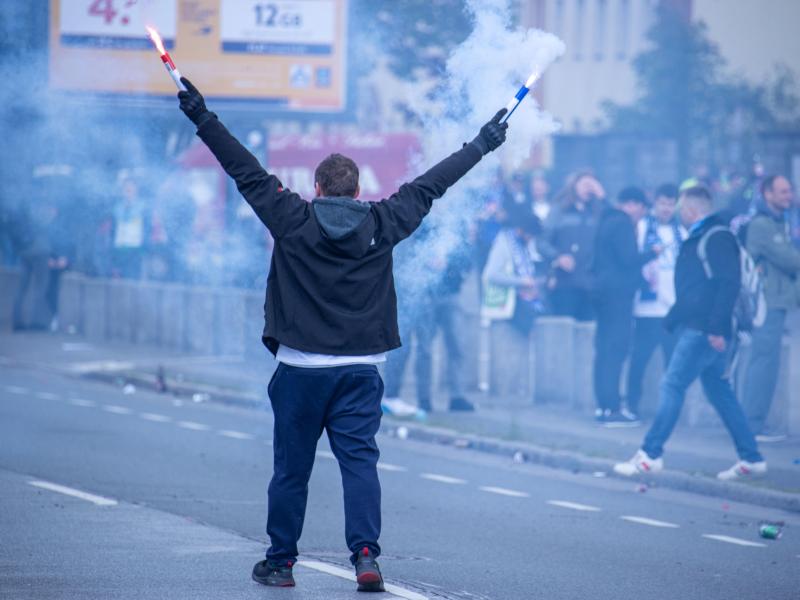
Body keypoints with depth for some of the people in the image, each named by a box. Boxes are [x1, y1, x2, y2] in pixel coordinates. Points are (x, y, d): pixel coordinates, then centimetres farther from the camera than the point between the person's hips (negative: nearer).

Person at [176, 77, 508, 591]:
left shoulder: (293, 220, -3)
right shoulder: (382, 224, 1)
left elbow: (247, 172, 0)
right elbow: (430, 186, 10)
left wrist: (203, 119, 6)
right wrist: (482, 145, 20)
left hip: (300, 370, -1)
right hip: (361, 370, 1)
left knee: (291, 467, 7)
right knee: (360, 461, -1)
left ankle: (281, 561, 17)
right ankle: (366, 554, -15)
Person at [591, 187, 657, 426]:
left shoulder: (606, 222, 18)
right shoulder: (623, 224, -11)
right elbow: (629, 260, -18)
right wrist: (653, 252, -3)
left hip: (603, 289, 10)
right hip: (618, 292, -10)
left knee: (605, 350, 10)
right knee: (616, 350, -10)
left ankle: (603, 406, 12)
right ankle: (612, 409, -14)